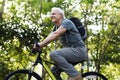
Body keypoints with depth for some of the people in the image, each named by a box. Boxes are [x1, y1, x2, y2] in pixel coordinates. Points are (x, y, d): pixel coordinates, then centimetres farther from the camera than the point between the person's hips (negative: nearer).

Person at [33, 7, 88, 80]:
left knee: (54, 54, -25)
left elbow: (55, 34, -25)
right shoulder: (56, 28, 17)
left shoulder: (66, 22, -9)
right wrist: (38, 46, -15)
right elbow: (49, 38, 2)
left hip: (79, 50, -9)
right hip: (71, 52, 9)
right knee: (54, 70, 4)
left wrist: (41, 44, -32)